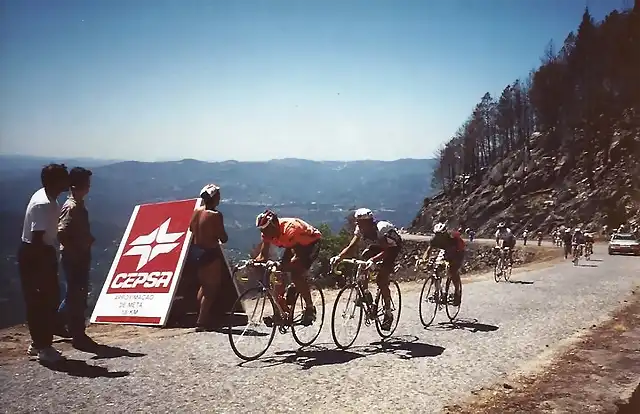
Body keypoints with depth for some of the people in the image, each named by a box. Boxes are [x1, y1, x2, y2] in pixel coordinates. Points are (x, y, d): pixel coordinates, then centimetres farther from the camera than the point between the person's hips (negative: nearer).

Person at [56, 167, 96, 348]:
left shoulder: (79, 205, 11)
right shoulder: (71, 207, -18)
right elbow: (61, 233, -26)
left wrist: (89, 239, 8)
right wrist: (74, 251, -20)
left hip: (81, 256, 9)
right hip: (73, 257, -9)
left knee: (77, 294, 19)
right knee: (76, 295, -1)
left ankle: (57, 321, 35)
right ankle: (78, 336, 8)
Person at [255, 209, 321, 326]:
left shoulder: (289, 229, -38)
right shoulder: (267, 232, -16)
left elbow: (299, 257, -42)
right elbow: (263, 255, -12)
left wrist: (282, 266, -56)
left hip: (311, 242, -8)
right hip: (295, 244, 8)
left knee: (297, 274, -24)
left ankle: (310, 309, -10)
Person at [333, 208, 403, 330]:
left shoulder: (381, 228, -36)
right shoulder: (361, 229, -18)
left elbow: (387, 251, -42)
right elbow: (351, 246, -24)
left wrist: (373, 260, -58)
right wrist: (339, 257, -41)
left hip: (393, 246, -6)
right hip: (378, 245, 6)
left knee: (381, 279, -18)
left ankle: (388, 314, -5)